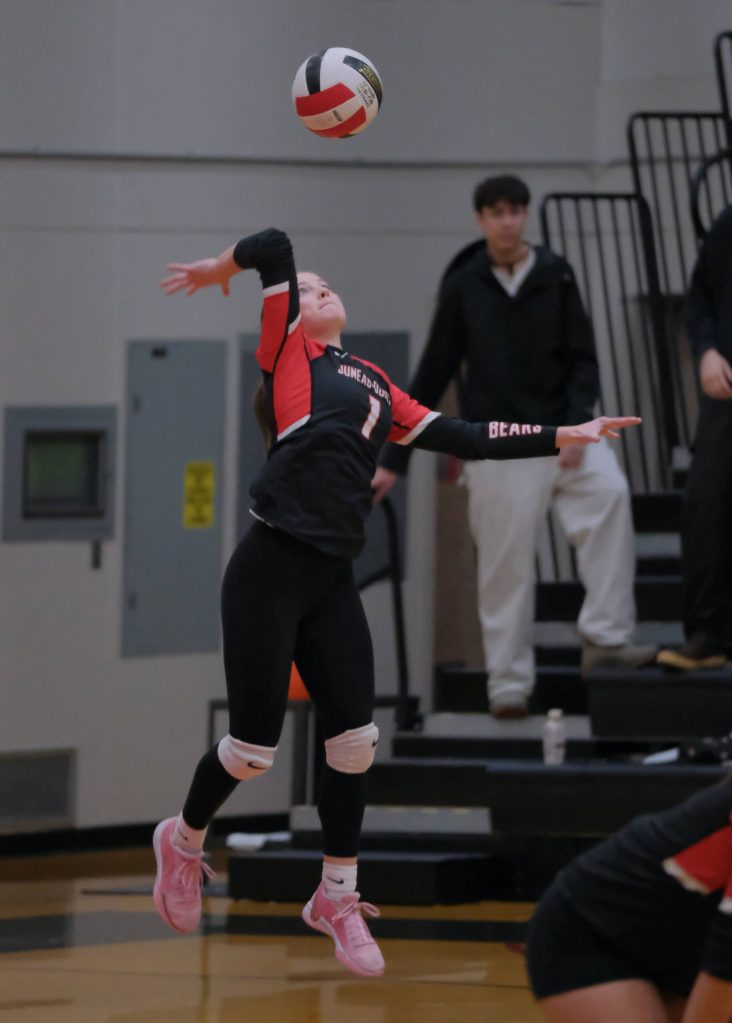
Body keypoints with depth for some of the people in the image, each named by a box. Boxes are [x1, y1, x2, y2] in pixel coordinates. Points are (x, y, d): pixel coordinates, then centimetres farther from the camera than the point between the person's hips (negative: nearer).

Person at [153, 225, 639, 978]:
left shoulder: (375, 386, 21)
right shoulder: (287, 351, 4)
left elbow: (463, 439, 20)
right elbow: (274, 249, -6)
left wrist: (565, 436, 18)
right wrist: (221, 269, 11)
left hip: (332, 580, 6)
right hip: (269, 569, -6)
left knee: (353, 741, 3)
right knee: (252, 749, -2)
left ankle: (337, 898, 20)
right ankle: (183, 840, 28)